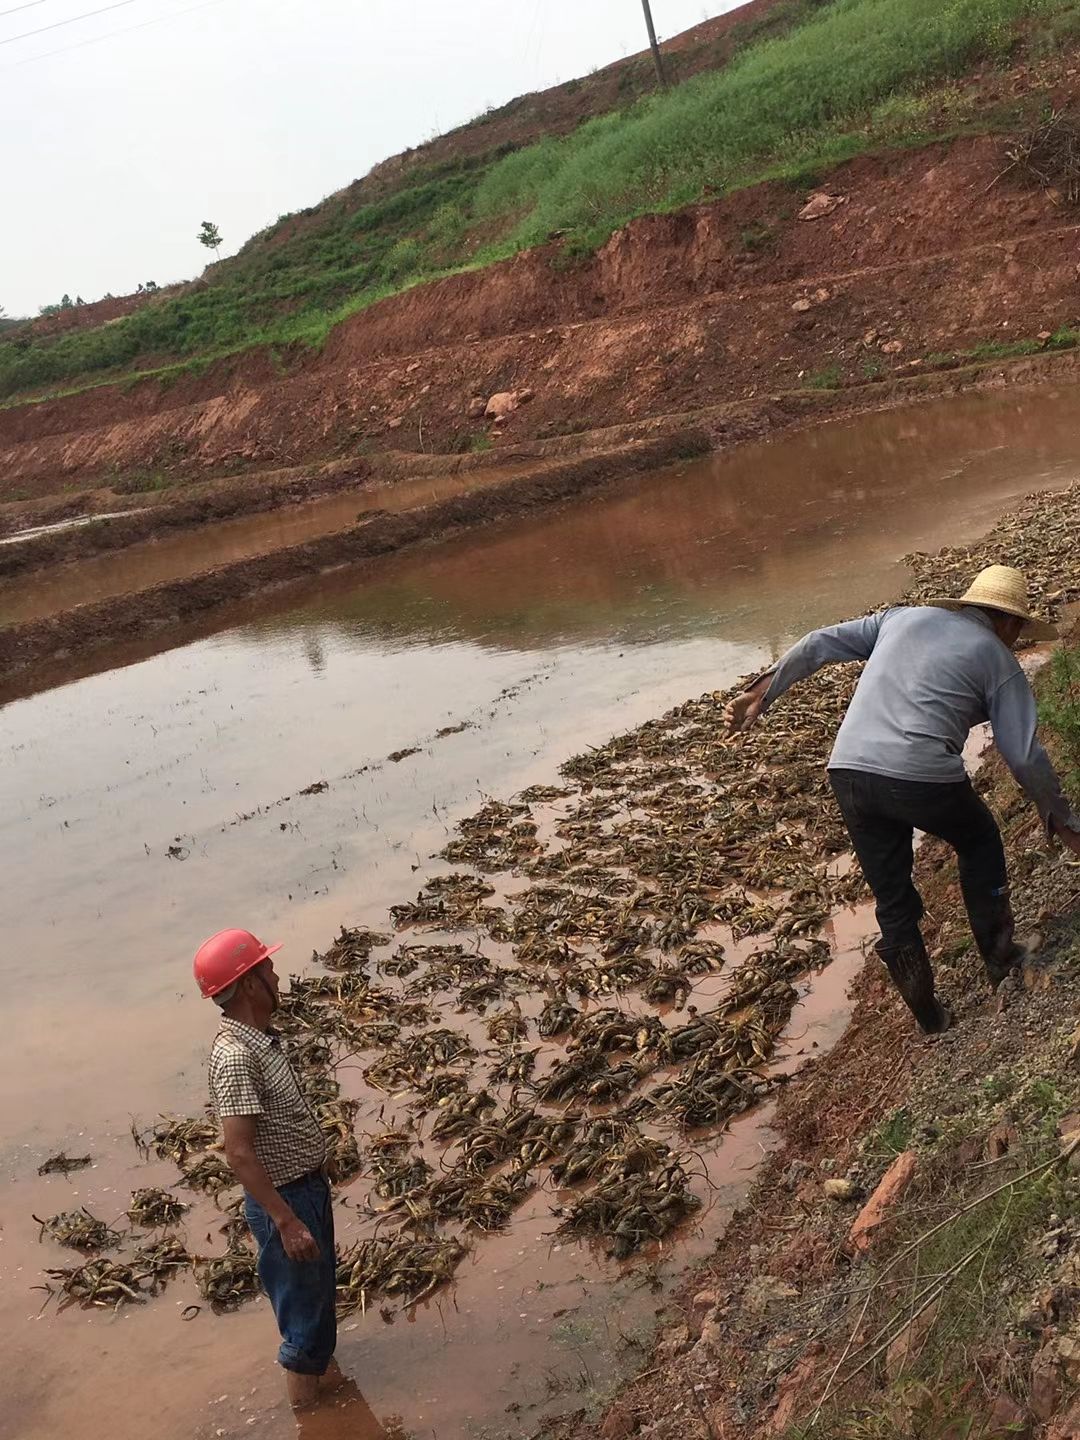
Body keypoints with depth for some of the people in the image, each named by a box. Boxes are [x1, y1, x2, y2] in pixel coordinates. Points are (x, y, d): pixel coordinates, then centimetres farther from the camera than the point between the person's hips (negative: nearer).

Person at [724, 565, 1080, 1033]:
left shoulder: (903, 618, 22)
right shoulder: (998, 660, 10)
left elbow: (822, 643, 14)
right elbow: (1024, 755, 7)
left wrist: (762, 693, 11)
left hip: (849, 771, 4)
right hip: (922, 778, -4)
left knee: (894, 904, 20)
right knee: (979, 842, 30)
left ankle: (926, 1011, 29)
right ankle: (997, 955, 37)